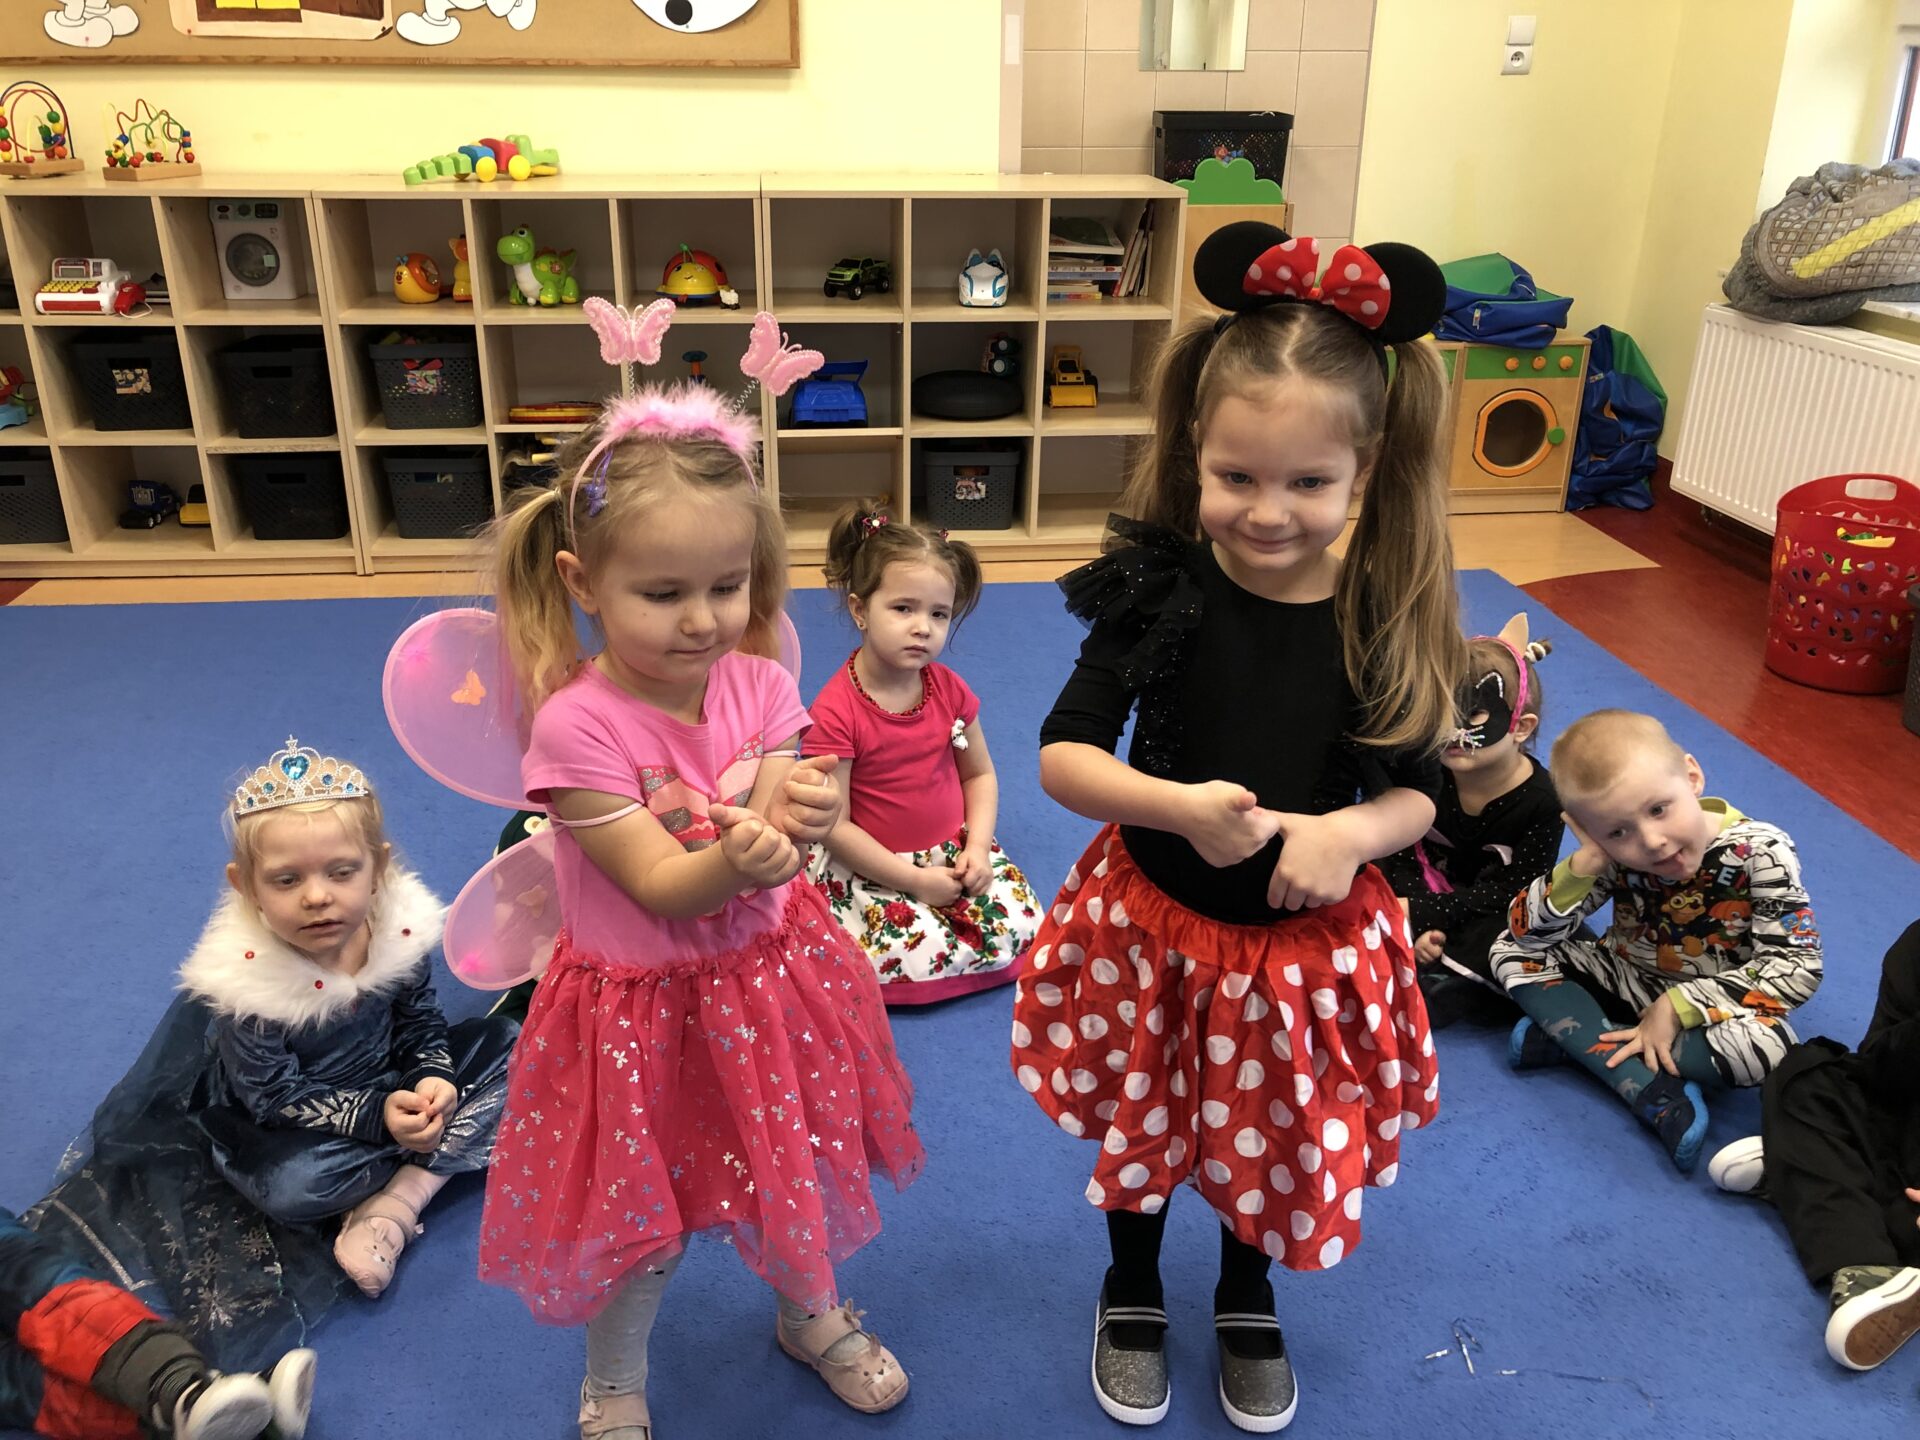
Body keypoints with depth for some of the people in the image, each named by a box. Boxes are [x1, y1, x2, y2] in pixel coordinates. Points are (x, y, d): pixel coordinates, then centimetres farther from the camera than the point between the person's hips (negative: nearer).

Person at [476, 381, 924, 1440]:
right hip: (642, 1006, -4)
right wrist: (735, 856, -45)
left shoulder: (759, 686, -11)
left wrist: (789, 821, -40)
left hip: (767, 976, 4)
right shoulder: (577, 726, -24)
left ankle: (812, 1316, 54)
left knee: (801, 1170, 22)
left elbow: (768, 857, -17)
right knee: (640, 1218, 14)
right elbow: (662, 887, -24)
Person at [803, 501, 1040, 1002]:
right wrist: (914, 880, -19)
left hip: (952, 849, 5)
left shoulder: (949, 689, -4)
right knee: (916, 959, -22)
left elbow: (979, 774, 7)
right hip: (869, 864, -5)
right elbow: (833, 825, -19)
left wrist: (977, 847, -9)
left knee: (1020, 926, -9)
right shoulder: (835, 711, -20)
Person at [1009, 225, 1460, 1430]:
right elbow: (1063, 754, -16)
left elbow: (1418, 790, -4)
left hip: (1310, 941, 1)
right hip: (1153, 924, -1)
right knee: (1143, 1125, 21)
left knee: (1274, 1142, 22)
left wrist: (1352, 833, -26)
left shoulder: (1393, 619, -14)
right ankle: (1134, 1297, 52)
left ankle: (1249, 1305, 54)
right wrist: (1175, 805, -33)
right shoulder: (1159, 590, -18)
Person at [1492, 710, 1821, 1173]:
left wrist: (1676, 1006, -27)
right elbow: (1526, 932, -17)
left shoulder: (1759, 852, -23)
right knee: (1514, 952, -18)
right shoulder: (1613, 854, -16)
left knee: (1764, 1046, -36)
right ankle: (1655, 1093, -28)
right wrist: (1582, 866, -34)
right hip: (1626, 983, 3)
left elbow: (1797, 967, -24)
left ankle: (1573, 1035, -24)